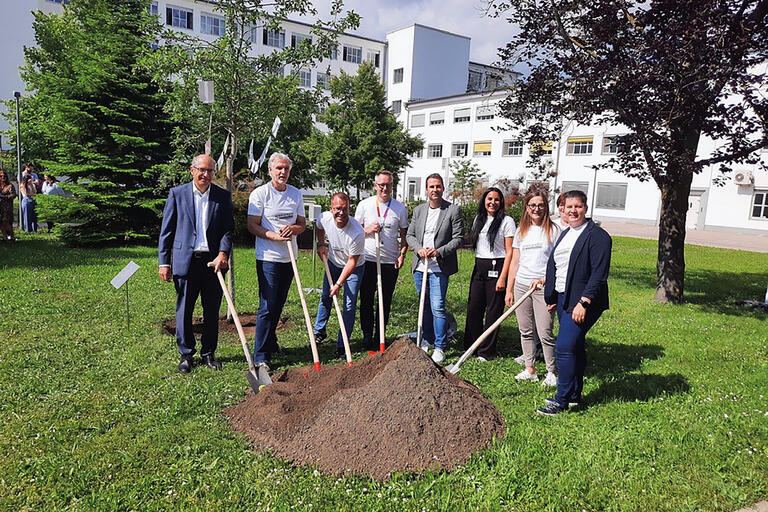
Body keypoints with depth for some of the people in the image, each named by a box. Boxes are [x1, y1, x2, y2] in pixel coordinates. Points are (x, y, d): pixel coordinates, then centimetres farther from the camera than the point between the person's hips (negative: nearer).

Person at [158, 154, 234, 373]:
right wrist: (164, 262, 0)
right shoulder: (177, 193, 4)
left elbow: (228, 229, 4)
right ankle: (186, 354, 20)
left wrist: (223, 253, -13)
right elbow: (166, 230, 4)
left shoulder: (223, 196, 6)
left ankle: (209, 353, 23)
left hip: (213, 260, 1)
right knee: (184, 310, 5)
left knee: (212, 311, 8)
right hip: (185, 261, -1)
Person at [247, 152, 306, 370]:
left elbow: (302, 224, 14)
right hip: (268, 257, -5)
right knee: (268, 306, -9)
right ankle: (260, 356, -4)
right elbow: (252, 226, -6)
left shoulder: (296, 194, 10)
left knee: (278, 304, 15)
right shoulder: (260, 194, -5)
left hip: (289, 256, 6)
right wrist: (274, 235, -21)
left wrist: (292, 228, -9)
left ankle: (269, 342, 33)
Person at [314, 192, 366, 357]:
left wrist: (339, 284, -23)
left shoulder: (357, 233, -36)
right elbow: (319, 228, 8)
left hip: (354, 268, -4)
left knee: (349, 305, -6)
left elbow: (352, 262, -26)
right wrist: (321, 244, -6)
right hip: (333, 262, 4)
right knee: (325, 298, 13)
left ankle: (342, 345, 4)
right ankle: (319, 331, 35)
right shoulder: (325, 218, -22)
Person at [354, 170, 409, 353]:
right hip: (368, 260, 0)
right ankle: (367, 335, 17)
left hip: (390, 262, 1)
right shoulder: (364, 205, 2)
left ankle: (380, 337, 19)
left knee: (385, 301, 7)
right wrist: (367, 230, -11)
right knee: (366, 299, 4)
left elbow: (404, 235, 10)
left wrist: (402, 254, -4)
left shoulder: (400, 208, 4)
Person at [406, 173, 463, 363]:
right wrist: (419, 248, -8)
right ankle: (426, 340, 31)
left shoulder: (453, 210, -4)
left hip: (439, 268, -5)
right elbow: (409, 235, 11)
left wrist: (439, 251, -18)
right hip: (420, 265, 5)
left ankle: (440, 347, 4)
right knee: (425, 306, 16)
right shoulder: (418, 210, 10)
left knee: (437, 307, -8)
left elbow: (458, 239, -6)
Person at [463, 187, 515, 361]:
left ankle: (486, 351, 14)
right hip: (479, 268, 5)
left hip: (496, 268, -5)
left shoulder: (506, 221, -6)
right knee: (473, 308, 6)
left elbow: (509, 252, -9)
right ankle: (471, 346, 23)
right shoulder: (479, 219, 12)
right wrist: (478, 266, 14)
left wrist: (503, 277, -14)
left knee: (493, 311, 2)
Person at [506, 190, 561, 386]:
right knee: (526, 331, 10)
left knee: (545, 333, -4)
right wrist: (509, 290, 10)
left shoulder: (554, 230, -1)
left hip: (544, 288, -4)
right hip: (521, 285, 5)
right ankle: (529, 370, 21)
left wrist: (545, 279, -14)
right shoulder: (521, 231, 12)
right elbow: (515, 263, 13)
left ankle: (552, 372, 12)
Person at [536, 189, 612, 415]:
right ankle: (575, 395, 28)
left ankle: (562, 401, -2)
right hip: (563, 299, 8)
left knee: (564, 347, -11)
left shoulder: (598, 236, -11)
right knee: (574, 347, 16)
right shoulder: (565, 234, 15)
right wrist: (552, 298, 17)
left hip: (582, 302, -8)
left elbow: (599, 274, -17)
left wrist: (583, 303, -22)